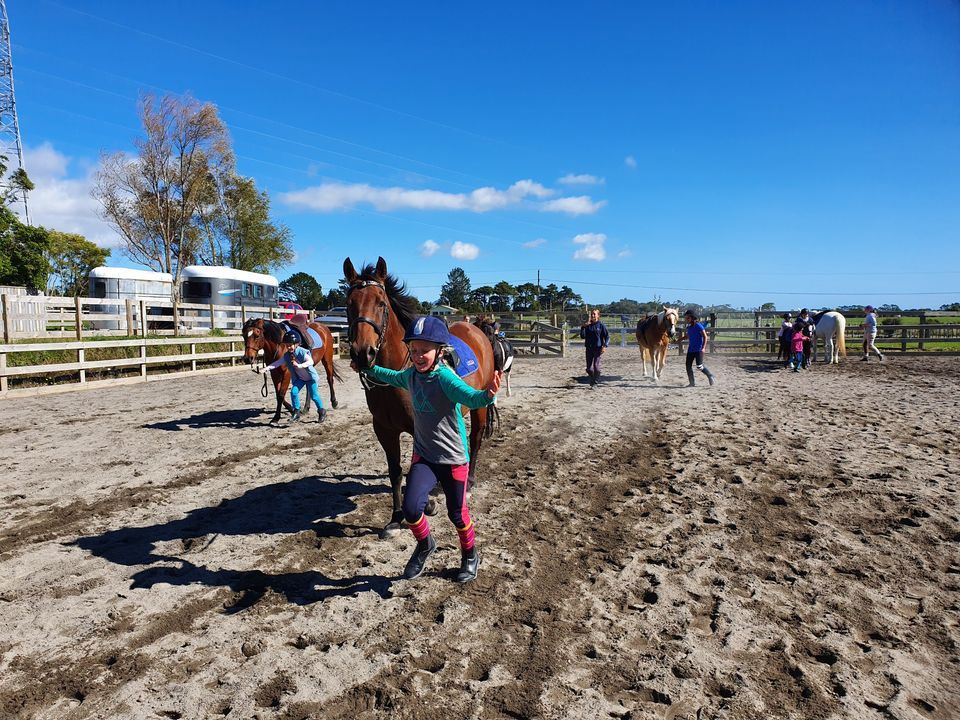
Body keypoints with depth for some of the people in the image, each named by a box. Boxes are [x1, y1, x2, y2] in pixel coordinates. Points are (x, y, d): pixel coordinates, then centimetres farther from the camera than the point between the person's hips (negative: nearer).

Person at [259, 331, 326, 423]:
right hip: (299, 378, 6)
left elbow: (311, 361, -43)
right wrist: (267, 368, -29)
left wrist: (300, 365, -59)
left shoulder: (302, 352, -28)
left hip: (311, 377, -5)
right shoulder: (287, 355, -9)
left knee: (314, 395, -2)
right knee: (293, 392, -9)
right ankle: (296, 413, 5)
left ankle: (322, 412, 21)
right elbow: (277, 362, -13)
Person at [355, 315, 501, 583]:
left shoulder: (445, 376, -22)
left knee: (457, 513, 11)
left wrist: (487, 395, -61)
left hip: (454, 458, -4)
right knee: (410, 508, -11)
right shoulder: (411, 375, -2)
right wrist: (369, 369, 30)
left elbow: (470, 397, -41)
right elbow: (391, 376, 23)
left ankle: (470, 555, 40)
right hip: (423, 455, 5)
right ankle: (425, 545, 22)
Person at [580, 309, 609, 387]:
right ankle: (592, 379, 30)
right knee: (589, 368, 4)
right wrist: (583, 327, -10)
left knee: (596, 366, -10)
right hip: (589, 348, 3)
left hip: (597, 348, -3)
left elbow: (607, 337, 1)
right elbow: (582, 336, 2)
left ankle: (595, 382, 4)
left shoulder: (601, 325, 0)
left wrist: (605, 346, -12)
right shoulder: (587, 325, 8)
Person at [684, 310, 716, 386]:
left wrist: (703, 348, -19)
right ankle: (692, 383, 10)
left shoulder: (698, 326, -11)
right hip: (690, 350, 7)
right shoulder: (688, 327, 10)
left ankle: (711, 376, 15)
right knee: (688, 366, 1)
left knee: (699, 366, -10)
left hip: (698, 350, -7)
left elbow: (705, 337, -11)